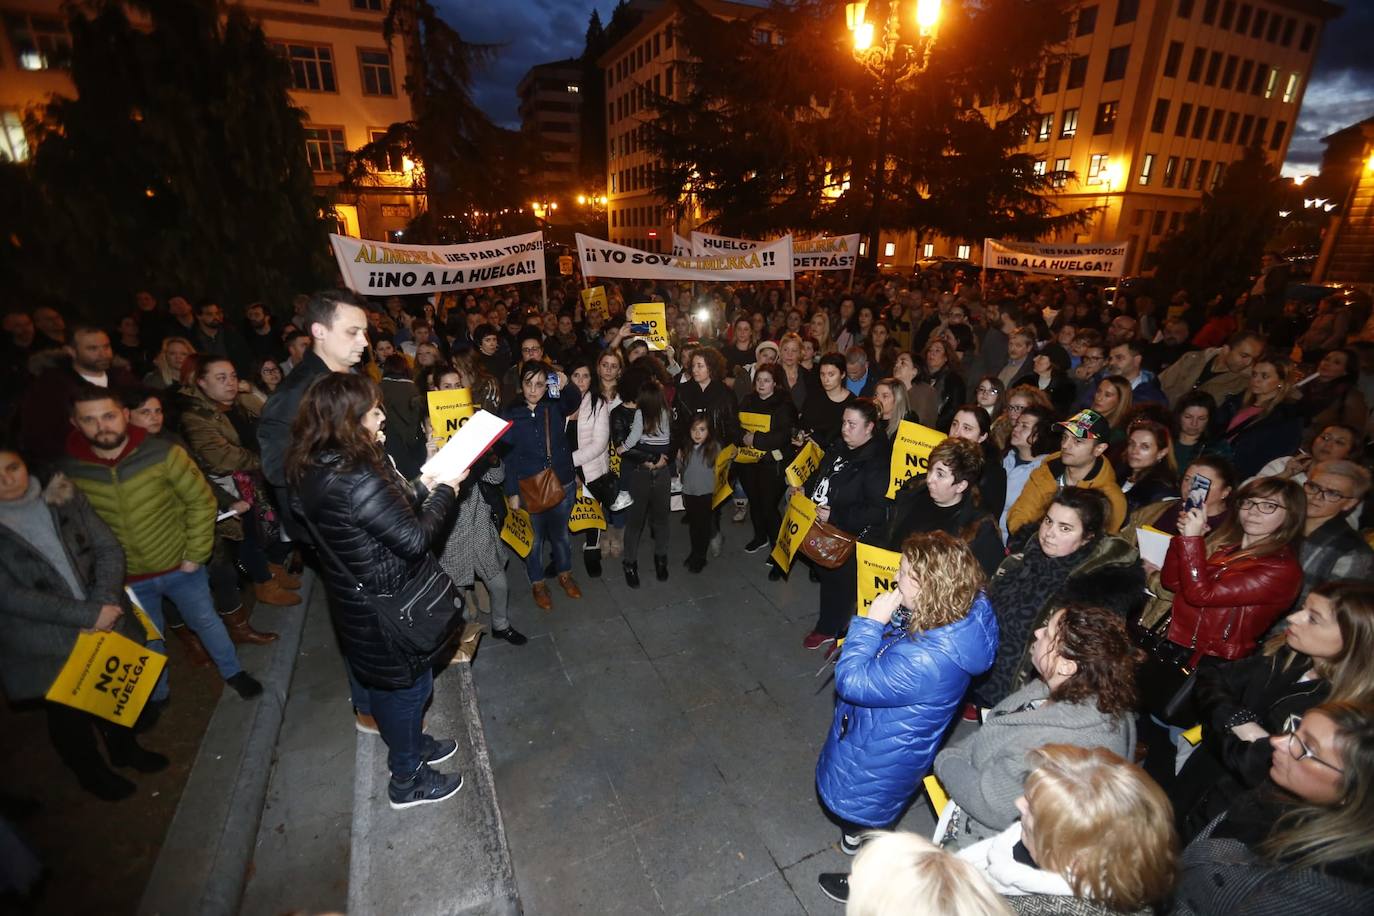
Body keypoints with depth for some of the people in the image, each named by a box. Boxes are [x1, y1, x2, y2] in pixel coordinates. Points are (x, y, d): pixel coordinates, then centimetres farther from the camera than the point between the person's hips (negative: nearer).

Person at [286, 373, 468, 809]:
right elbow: (414, 539, -27)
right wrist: (445, 490, -15)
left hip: (356, 600, 9)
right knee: (408, 684, 13)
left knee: (385, 682, 27)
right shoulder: (357, 479, -32)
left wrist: (424, 488, 2)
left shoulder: (316, 468, -3)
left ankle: (410, 742, 51)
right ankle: (407, 780, 35)